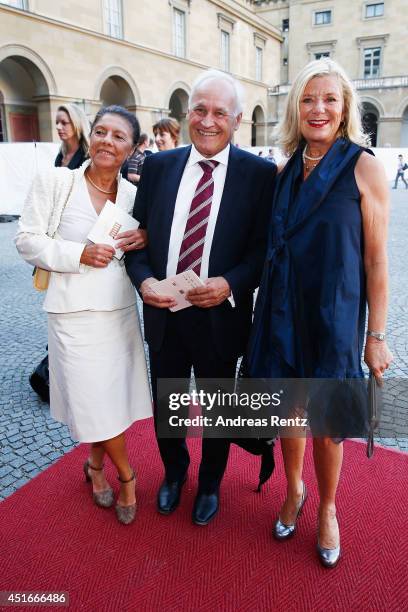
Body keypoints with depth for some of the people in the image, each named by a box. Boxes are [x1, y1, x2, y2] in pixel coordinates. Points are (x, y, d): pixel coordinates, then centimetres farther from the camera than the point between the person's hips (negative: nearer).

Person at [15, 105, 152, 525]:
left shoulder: (133, 194, 5)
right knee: (94, 400, 1)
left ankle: (96, 465, 40)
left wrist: (141, 241, -9)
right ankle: (126, 475, 28)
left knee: (113, 396, 12)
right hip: (74, 312, -3)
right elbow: (27, 240, -5)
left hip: (120, 310, 4)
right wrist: (80, 254, -18)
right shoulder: (54, 181, -5)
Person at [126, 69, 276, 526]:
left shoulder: (259, 173, -6)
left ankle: (210, 484, 48)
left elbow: (265, 247, -7)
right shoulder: (158, 165, 2)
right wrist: (143, 279, -14)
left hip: (220, 315, -2)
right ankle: (174, 472, 51)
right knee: (165, 406, 21)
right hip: (162, 313, 3)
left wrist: (230, 284, -23)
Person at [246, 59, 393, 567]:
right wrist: (266, 310, 9)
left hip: (333, 316, -3)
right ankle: (294, 491, 43)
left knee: (325, 421, 10)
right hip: (281, 311, 4)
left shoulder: (363, 166, -7)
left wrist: (376, 335, -6)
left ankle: (327, 509, 38)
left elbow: (375, 258, -7)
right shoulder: (287, 171, 6)